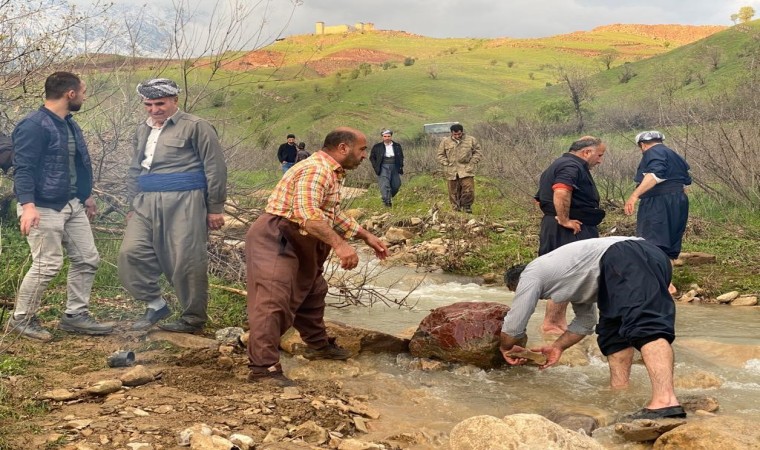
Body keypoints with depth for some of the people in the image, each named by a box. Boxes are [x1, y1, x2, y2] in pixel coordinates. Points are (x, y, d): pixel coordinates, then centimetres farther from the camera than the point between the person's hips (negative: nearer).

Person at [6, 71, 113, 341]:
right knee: (47, 265, -7)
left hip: (73, 205, 10)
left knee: (87, 259, 9)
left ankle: (75, 315, 19)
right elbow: (23, 169, -21)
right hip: (44, 208, -9)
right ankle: (21, 319, 10)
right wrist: (27, 205, -29)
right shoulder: (33, 126, -15)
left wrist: (86, 196, 28)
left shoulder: (70, 125, 14)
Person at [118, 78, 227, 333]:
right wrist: (132, 206, 23)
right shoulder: (142, 132, 20)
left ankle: (193, 319, 9)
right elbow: (134, 172, 29)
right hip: (147, 204, 7)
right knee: (131, 253, -5)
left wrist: (215, 208, -6)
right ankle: (155, 305, 10)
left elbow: (215, 169, -4)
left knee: (187, 262, -6)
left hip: (184, 203, -6)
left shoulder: (195, 127, -1)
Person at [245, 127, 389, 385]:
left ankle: (317, 345, 40)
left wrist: (366, 236, 21)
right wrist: (339, 244, -40)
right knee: (273, 300, -17)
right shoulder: (316, 170, -20)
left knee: (312, 291, 22)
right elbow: (307, 212, -35)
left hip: (299, 243, 11)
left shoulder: (333, 173, 16)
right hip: (275, 238, -11)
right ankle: (263, 367, -20)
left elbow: (333, 215, 26)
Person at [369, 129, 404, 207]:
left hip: (394, 167, 3)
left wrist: (400, 166, 7)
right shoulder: (377, 147, 2)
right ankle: (387, 200, -17)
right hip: (383, 167, -3)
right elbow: (372, 157, 9)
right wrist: (376, 167, -1)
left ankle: (389, 197, 26)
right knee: (385, 185, -15)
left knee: (396, 185, 3)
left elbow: (401, 157, 19)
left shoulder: (397, 146, 9)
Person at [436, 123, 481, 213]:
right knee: (454, 192, 2)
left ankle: (467, 207, 8)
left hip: (466, 170, -1)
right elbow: (440, 155, 12)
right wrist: (447, 164, -1)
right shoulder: (445, 142, 8)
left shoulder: (471, 140, 6)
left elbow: (477, 153, 10)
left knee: (468, 190, -12)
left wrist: (472, 163, -2)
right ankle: (456, 209, 14)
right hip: (451, 171, 1)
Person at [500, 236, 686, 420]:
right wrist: (558, 347, 44)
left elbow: (513, 325, 14)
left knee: (647, 328, -25)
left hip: (626, 260, -9)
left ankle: (665, 402, -40)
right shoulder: (561, 275, 36)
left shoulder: (530, 275, 12)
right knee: (613, 333, 18)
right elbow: (585, 320, 40)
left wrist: (506, 348, 33)